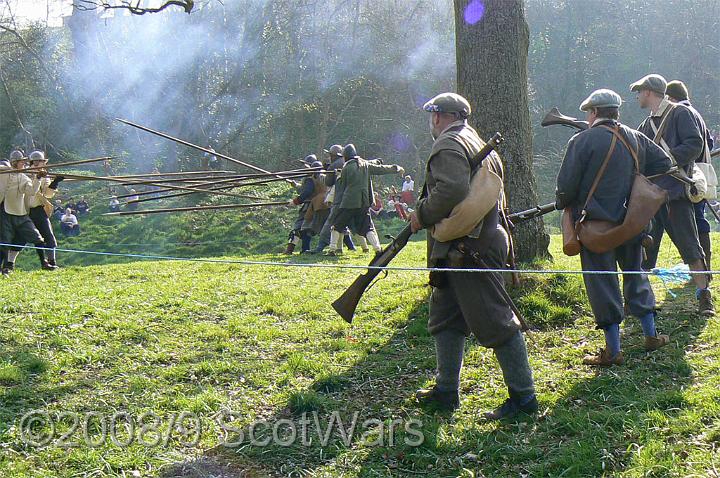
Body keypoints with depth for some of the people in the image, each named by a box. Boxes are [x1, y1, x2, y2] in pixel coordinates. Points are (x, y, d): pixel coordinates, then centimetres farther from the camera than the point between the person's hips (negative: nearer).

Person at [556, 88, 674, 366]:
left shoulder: (583, 141, -12)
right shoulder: (635, 138, 6)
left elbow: (567, 185, -14)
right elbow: (663, 163, 13)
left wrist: (563, 204, 6)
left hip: (596, 222, -5)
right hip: (631, 221, 5)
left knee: (602, 283, 1)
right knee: (635, 273, 20)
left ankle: (613, 351, 4)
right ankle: (651, 336, 28)